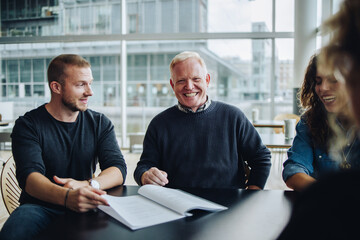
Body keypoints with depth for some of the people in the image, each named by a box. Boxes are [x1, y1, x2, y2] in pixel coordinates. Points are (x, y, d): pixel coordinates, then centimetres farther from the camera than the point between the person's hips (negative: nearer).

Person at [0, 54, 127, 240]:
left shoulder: (100, 123, 7)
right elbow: (29, 176, -19)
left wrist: (88, 185, -26)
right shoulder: (28, 125, -3)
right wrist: (67, 197, -41)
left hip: (87, 208, 3)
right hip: (41, 207, -2)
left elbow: (118, 168, -3)